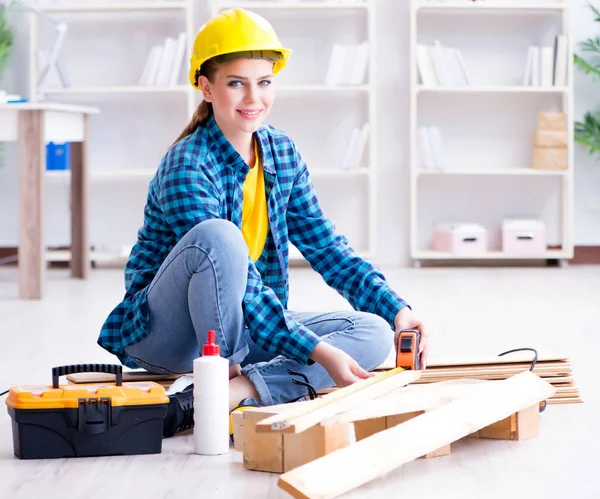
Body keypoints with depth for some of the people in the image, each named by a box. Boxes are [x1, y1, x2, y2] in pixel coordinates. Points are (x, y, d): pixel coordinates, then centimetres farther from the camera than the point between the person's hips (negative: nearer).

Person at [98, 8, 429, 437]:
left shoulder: (283, 153, 3)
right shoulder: (187, 168, -20)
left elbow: (328, 248, 5)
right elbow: (242, 287, -27)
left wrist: (396, 310, -9)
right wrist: (318, 352, -33)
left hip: (249, 329, 7)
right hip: (164, 336, -7)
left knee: (374, 334, -12)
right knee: (219, 237, -35)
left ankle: (236, 390, -26)